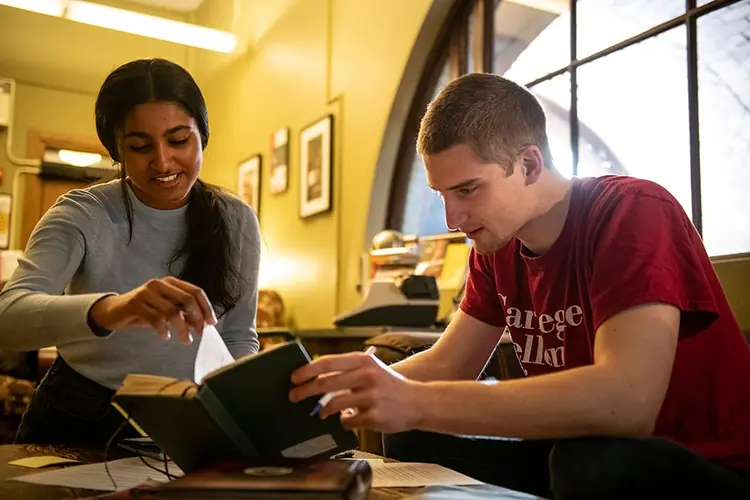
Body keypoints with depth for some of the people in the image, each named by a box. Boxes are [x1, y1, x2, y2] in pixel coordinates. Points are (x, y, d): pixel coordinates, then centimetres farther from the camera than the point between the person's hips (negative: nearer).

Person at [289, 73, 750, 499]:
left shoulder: (634, 214, -22)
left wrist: (415, 402, -38)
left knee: (599, 463, -36)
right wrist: (350, 385, -16)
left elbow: (627, 400, -35)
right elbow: (447, 365, 3)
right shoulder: (496, 245, 0)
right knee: (411, 441, -3)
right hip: (579, 452, 6)